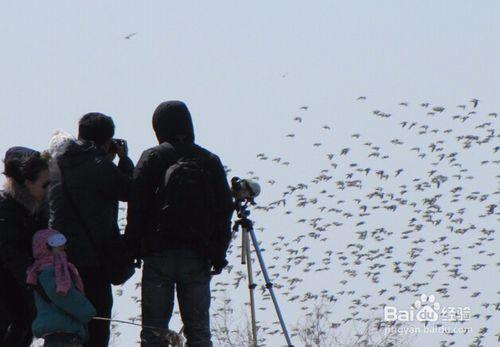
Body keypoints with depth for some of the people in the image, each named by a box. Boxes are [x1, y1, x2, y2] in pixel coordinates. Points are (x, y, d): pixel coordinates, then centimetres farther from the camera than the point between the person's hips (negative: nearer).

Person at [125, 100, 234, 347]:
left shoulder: (151, 158, -2)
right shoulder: (210, 161, 7)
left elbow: (136, 206, -6)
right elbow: (224, 209, 7)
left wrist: (133, 248, 1)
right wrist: (218, 254, 12)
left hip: (158, 254, -2)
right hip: (197, 257, 2)